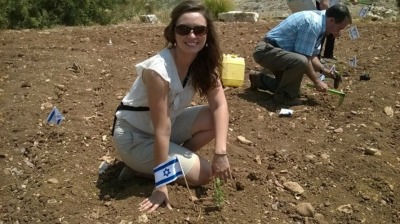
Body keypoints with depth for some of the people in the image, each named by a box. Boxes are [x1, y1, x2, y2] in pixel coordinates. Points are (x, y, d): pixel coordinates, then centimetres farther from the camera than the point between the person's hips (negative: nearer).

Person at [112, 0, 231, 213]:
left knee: (214, 119, -15)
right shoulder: (159, 69, -31)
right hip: (134, 136, -7)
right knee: (204, 173, -12)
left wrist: (220, 151, -30)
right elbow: (162, 129, -30)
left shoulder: (205, 62, -10)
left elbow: (219, 104, -16)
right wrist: (161, 185, -24)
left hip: (169, 122, 7)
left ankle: (177, 158, 5)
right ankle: (142, 168, 4)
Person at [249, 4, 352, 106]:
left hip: (275, 51, 10)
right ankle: (283, 96, -14)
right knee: (301, 61, -34)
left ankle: (259, 79, 30)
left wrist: (324, 71, 3)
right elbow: (304, 58, -21)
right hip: (266, 51, -10)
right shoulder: (312, 23, -23)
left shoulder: (319, 23, 8)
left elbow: (311, 55, 16)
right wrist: (316, 81, -12)